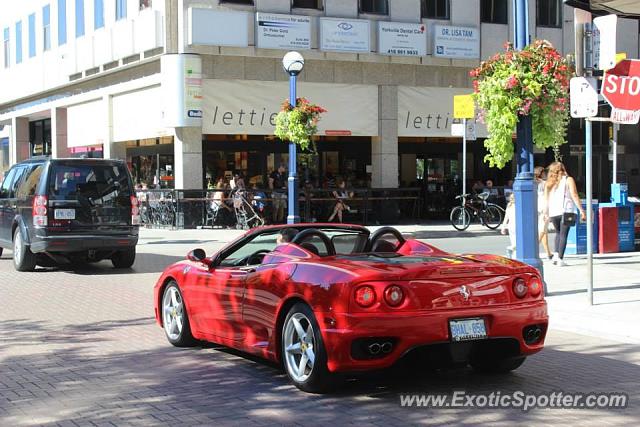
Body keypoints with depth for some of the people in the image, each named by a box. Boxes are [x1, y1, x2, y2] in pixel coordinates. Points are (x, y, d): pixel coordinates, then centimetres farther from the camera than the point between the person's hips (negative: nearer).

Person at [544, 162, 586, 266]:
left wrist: (546, 213, 10)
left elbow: (546, 199, 7)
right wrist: (581, 210, -4)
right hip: (565, 211, -3)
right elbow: (574, 196, -4)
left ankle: (556, 254, 5)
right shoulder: (568, 180, 4)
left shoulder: (549, 183, 13)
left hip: (553, 213, 3)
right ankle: (560, 259, -5)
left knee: (558, 233, 21)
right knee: (563, 234, 1)